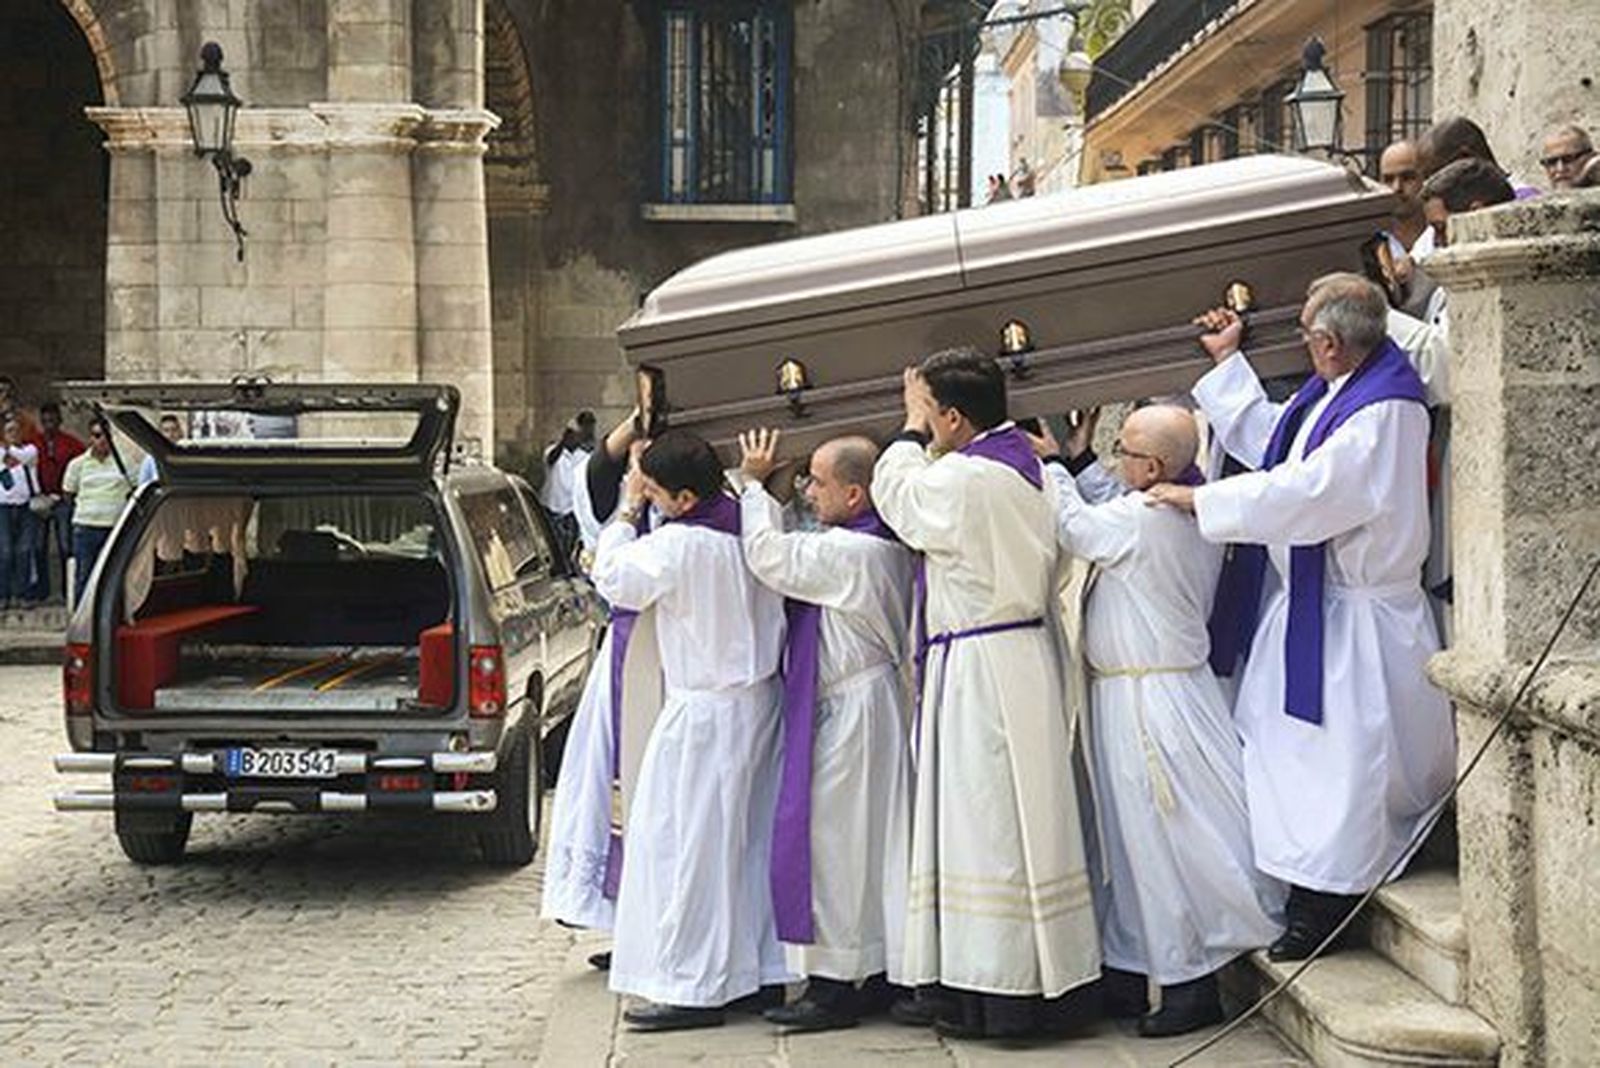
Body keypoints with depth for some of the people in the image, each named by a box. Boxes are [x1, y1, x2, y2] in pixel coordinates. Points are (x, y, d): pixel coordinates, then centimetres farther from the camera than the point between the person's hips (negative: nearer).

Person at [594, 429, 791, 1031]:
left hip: (706, 710, -8)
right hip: (760, 700, 8)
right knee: (751, 840, 15)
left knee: (688, 842, -1)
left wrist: (628, 510, -1)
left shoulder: (678, 544, -20)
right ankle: (759, 968, 22)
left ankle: (694, 986, 1)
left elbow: (613, 581, -7)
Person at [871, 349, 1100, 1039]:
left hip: (977, 666, -9)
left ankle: (993, 990, 4)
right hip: (1026, 652, 9)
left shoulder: (960, 479, -17)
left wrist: (912, 429, 13)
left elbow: (895, 496, 1)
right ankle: (1042, 979, 19)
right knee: (1024, 817, 13)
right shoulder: (1027, 469, 10)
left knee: (982, 819, -2)